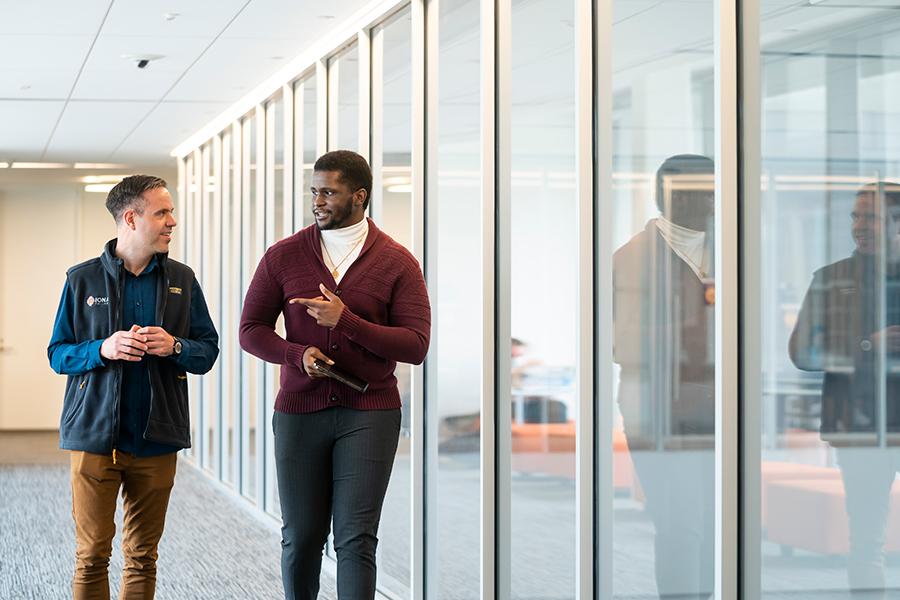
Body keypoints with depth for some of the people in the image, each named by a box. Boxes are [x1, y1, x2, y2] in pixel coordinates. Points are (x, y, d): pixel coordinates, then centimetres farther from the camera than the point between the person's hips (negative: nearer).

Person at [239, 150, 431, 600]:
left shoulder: (396, 263, 0)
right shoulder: (283, 256, 5)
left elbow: (416, 345, -6)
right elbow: (251, 330, 7)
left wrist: (346, 321, -17)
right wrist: (297, 353, -13)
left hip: (369, 414, -2)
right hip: (298, 411, 2)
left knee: (355, 540, -7)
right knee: (300, 538, 7)